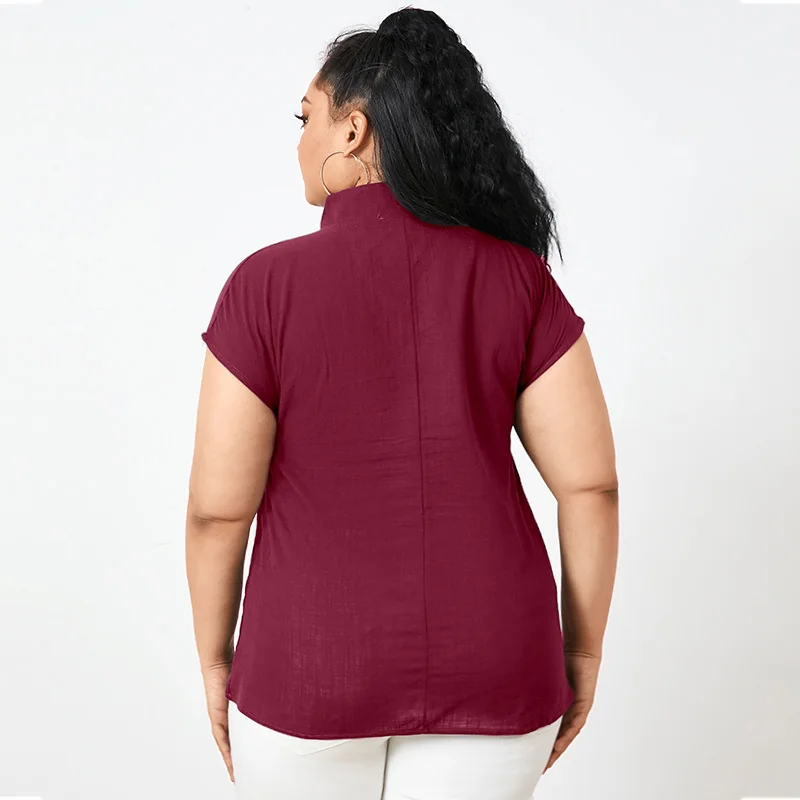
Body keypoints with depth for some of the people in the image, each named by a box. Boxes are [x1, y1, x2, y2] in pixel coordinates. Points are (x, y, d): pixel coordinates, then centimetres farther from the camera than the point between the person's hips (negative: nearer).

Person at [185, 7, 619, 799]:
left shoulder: (266, 285, -13)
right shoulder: (517, 277, -7)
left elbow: (218, 507, -11)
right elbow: (590, 482, -8)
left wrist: (214, 659, 5)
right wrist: (582, 649, 6)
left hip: (314, 668, -1)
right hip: (490, 673, 2)